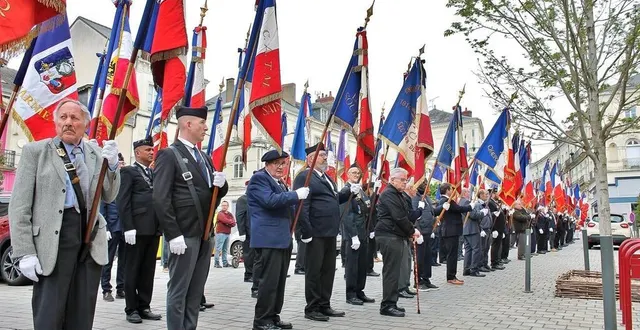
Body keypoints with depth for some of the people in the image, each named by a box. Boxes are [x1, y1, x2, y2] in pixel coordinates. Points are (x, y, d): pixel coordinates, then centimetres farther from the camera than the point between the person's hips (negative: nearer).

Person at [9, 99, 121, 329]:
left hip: (91, 237, 4)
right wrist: (24, 253, -10)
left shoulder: (97, 153, 10)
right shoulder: (35, 151, 1)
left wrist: (112, 165, -7)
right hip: (54, 237, -3)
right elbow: (20, 206, -3)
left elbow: (109, 197, 10)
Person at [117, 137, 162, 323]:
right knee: (133, 270, 3)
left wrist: (161, 225, 6)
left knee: (148, 270, 9)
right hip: (137, 229, -6)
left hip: (154, 229, 6)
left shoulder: (155, 174, 20)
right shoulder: (129, 171, 2)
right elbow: (123, 202, -7)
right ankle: (131, 309, 11)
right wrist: (128, 227, -16)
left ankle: (144, 307, 17)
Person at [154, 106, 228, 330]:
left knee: (196, 291, 13)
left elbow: (216, 194, 20)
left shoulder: (204, 157, 17)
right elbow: (160, 199, -15)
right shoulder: (169, 155, -7)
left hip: (205, 233, 8)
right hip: (184, 234, -7)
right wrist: (173, 234, -19)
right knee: (178, 290, 2)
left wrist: (221, 184, -3)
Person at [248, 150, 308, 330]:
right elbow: (270, 200, -21)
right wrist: (296, 195, -18)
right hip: (269, 239, -9)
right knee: (269, 280, -7)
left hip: (283, 238, 9)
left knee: (279, 280, 12)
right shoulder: (259, 179, -7)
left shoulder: (280, 183, 21)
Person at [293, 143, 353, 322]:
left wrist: (349, 191, 8)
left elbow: (335, 199, 24)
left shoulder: (327, 178, 20)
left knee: (328, 270, 14)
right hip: (316, 233, -9)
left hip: (330, 233, 9)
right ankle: (312, 308, 11)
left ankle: (324, 305, 25)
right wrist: (306, 231, -23)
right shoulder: (304, 177, -11)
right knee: (314, 271, 1)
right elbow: (302, 206, -19)